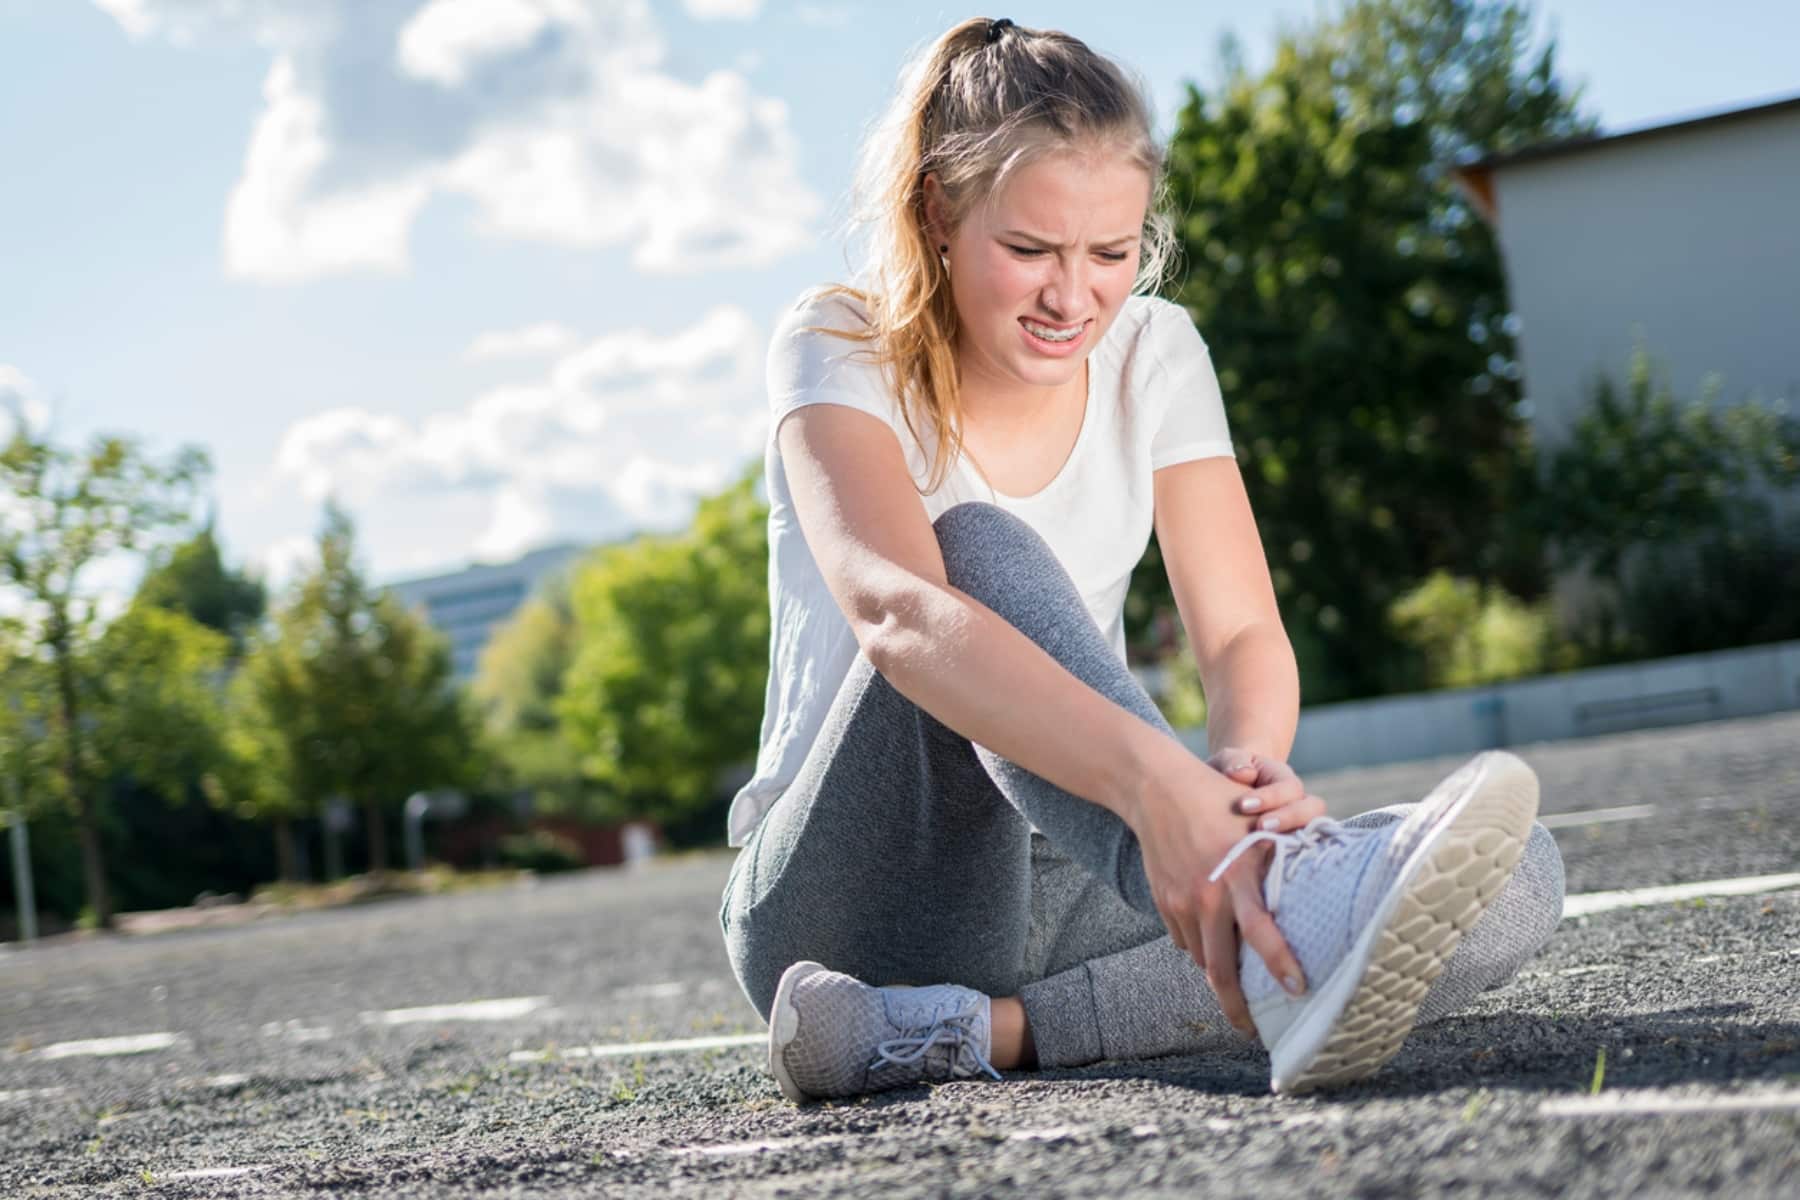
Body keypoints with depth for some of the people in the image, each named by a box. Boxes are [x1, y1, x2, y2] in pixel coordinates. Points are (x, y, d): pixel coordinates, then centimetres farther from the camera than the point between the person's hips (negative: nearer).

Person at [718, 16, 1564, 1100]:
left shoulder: (1153, 353, 3)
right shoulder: (841, 352, -12)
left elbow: (1246, 635, -7)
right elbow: (897, 611, -34)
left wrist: (1248, 764, -33)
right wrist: (1151, 779, -50)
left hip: (1066, 881, 5)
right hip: (855, 905, -4)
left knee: (1514, 882, -18)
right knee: (979, 545, -33)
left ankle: (978, 1029, -28)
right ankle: (1289, 929, -56)